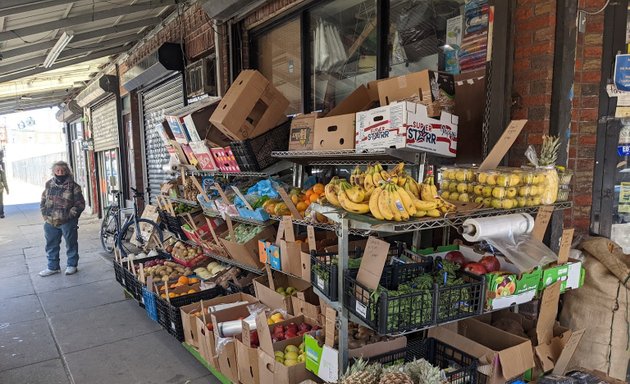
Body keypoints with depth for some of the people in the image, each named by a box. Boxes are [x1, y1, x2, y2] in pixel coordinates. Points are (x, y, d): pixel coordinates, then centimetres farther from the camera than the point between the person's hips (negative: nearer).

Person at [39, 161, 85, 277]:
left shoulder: (73, 186, -6)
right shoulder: (49, 184, 8)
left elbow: (80, 203, -7)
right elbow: (43, 201, 16)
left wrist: (71, 214, -15)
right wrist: (45, 215, 5)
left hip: (67, 222, -5)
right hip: (50, 222, 5)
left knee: (71, 244, 8)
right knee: (51, 245, 14)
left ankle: (71, 265, 24)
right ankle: (53, 267, 28)